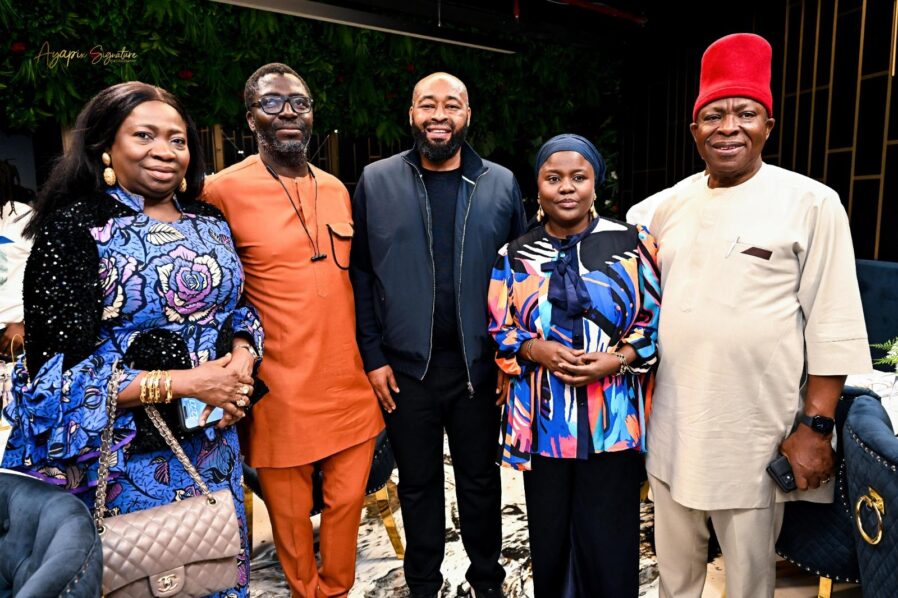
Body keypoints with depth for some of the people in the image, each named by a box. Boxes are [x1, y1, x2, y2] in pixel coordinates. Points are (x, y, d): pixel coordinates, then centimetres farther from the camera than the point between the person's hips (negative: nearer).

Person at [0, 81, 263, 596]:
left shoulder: (211, 224, 6)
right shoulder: (74, 228, -11)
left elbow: (239, 307, 15)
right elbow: (60, 369, -15)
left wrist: (242, 357, -7)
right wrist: (183, 383, -20)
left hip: (213, 443, 5)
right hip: (121, 456, -5)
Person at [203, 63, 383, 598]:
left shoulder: (337, 190, 7)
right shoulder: (224, 191, -10)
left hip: (348, 384, 5)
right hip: (281, 392, -4)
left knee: (348, 501, 15)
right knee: (291, 514, 13)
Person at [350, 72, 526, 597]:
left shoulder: (501, 184, 2)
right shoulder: (376, 181, 0)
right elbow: (360, 274, 0)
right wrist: (373, 356, -4)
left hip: (480, 366, 1)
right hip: (405, 367, 0)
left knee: (481, 479, 16)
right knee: (418, 483, 15)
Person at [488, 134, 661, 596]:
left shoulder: (633, 244, 0)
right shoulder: (514, 256, 4)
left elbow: (658, 321, 2)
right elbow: (498, 332, 6)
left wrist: (617, 360, -14)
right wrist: (537, 350, -13)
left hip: (613, 422, -1)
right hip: (542, 422, 2)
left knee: (608, 547, 8)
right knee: (548, 541, 15)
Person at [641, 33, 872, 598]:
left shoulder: (811, 202, -8)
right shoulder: (671, 206, 6)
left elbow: (834, 327, -9)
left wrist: (816, 426, -12)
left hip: (756, 434, -4)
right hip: (671, 426, 5)